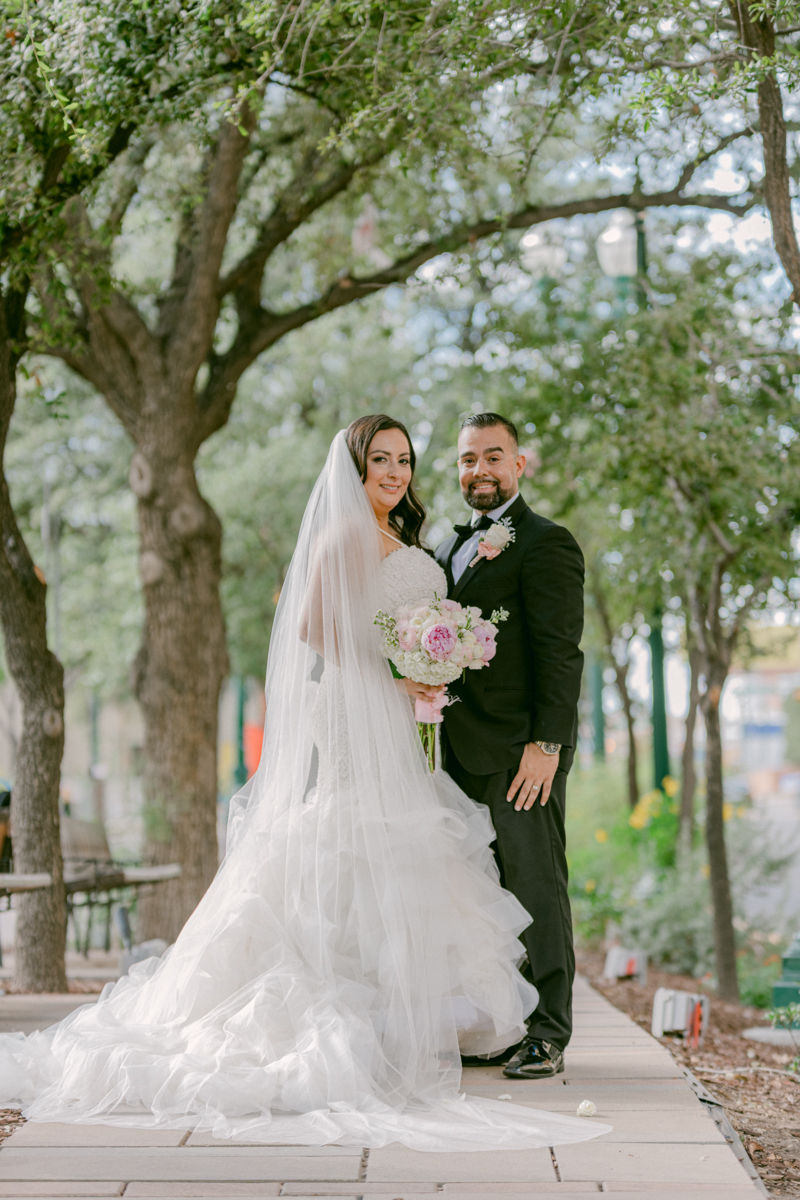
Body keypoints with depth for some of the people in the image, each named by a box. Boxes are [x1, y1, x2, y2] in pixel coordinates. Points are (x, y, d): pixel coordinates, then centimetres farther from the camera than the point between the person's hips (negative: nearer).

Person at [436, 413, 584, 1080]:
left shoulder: (547, 544, -4)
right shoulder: (448, 550, 21)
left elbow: (560, 653, -11)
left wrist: (546, 744, -19)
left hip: (520, 750, -7)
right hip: (462, 754, 7)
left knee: (536, 886, -3)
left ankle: (546, 1036, 3)